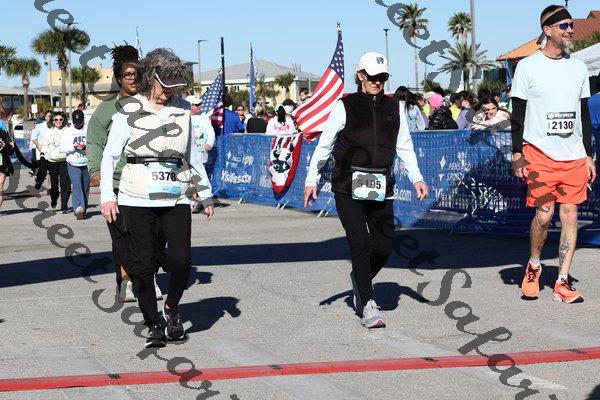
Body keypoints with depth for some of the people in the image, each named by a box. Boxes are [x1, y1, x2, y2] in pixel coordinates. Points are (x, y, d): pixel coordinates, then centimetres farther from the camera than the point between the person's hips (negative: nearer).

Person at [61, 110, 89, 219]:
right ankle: (78, 207, -32)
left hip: (87, 164, 1)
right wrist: (74, 147, -14)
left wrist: (86, 147, -19)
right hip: (73, 165, -1)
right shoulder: (68, 132, 6)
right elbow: (63, 148, 2)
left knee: (85, 188, 5)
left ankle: (82, 211, 13)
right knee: (77, 186, -16)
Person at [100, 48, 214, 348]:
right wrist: (107, 196, -11)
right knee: (142, 264, -1)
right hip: (137, 199, -2)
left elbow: (192, 155, 19)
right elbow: (110, 155, -1)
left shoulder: (182, 109, 10)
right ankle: (153, 324, 14)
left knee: (181, 260, -9)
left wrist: (205, 193, 21)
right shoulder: (129, 110, -2)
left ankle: (172, 307, 20)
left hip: (176, 197, 3)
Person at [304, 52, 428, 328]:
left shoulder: (394, 107, 11)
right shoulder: (345, 106, 0)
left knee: (384, 246, 3)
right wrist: (311, 179, -2)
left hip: (381, 188, 4)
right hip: (349, 187, -4)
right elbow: (324, 145, 2)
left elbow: (404, 146, 15)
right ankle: (368, 305, -2)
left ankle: (360, 279, 33)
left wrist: (416, 178, 4)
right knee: (361, 243, -10)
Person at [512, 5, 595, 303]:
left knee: (570, 215, 0)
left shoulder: (578, 68, 12)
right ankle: (533, 266, 18)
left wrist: (589, 155, 11)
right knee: (544, 214, -9)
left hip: (574, 155, 4)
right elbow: (518, 113, 0)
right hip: (540, 153, -4)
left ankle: (562, 283, 5)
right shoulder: (528, 66, -1)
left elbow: (584, 116, 16)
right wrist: (517, 153, -6)